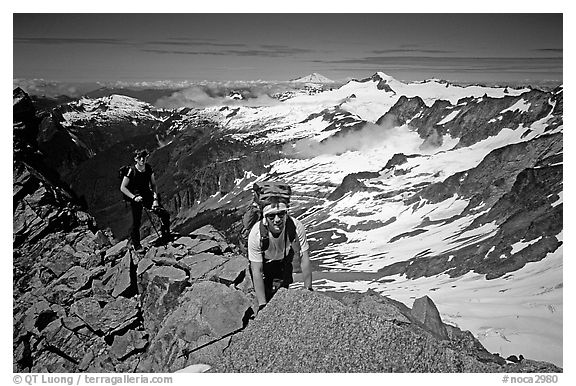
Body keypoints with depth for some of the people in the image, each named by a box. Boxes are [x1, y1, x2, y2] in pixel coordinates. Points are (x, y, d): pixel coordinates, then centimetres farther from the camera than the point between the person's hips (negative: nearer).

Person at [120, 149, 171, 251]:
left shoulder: (148, 168, -2)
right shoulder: (131, 171, -15)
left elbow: (153, 184, 5)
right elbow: (122, 187, -11)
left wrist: (155, 198, -9)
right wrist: (134, 197, -22)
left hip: (148, 195, 4)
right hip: (136, 199, -4)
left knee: (165, 215, -5)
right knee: (136, 223, -3)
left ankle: (165, 236, 17)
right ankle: (136, 245, 18)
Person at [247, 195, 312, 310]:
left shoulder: (296, 227, -35)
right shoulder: (256, 233, -37)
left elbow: (305, 260, -27)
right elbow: (257, 271, -33)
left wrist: (308, 290, -29)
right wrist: (262, 304, -35)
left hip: (285, 260, 2)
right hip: (264, 262, -2)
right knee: (266, 295, -7)